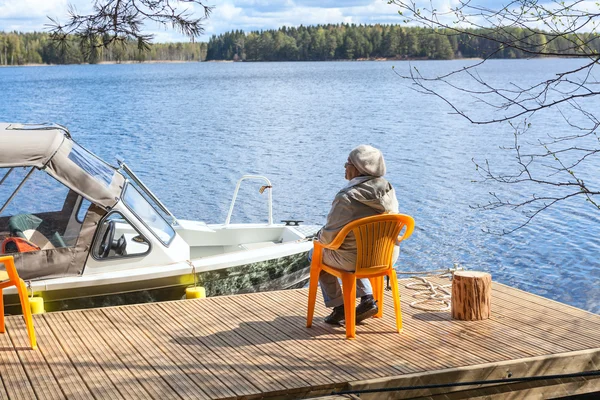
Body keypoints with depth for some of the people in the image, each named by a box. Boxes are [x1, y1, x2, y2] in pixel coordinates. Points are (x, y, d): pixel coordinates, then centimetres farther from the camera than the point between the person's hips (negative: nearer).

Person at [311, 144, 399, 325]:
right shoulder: (388, 189, -5)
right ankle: (367, 299, 22)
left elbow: (330, 236, -20)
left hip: (355, 259, -6)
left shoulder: (347, 198, -25)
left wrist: (320, 237, 5)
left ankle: (338, 307, 23)